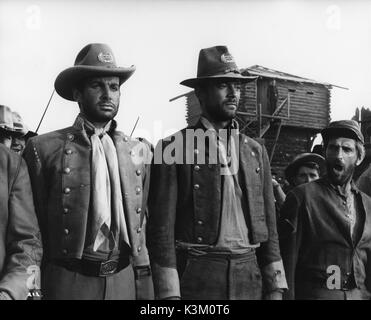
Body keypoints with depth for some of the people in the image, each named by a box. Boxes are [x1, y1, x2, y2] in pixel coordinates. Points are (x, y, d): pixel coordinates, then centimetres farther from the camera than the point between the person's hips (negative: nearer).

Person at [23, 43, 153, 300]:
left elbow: (142, 221, 8)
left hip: (125, 280, 3)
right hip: (70, 283, -3)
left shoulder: (140, 151, 6)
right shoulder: (44, 148, -4)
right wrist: (34, 286, -5)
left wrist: (145, 285, 6)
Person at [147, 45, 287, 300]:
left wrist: (275, 287, 4)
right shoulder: (173, 150, -5)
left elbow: (268, 223, 10)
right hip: (195, 277, -4)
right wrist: (170, 293, -13)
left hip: (251, 275, 4)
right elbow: (162, 227, -8)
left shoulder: (256, 152, 9)